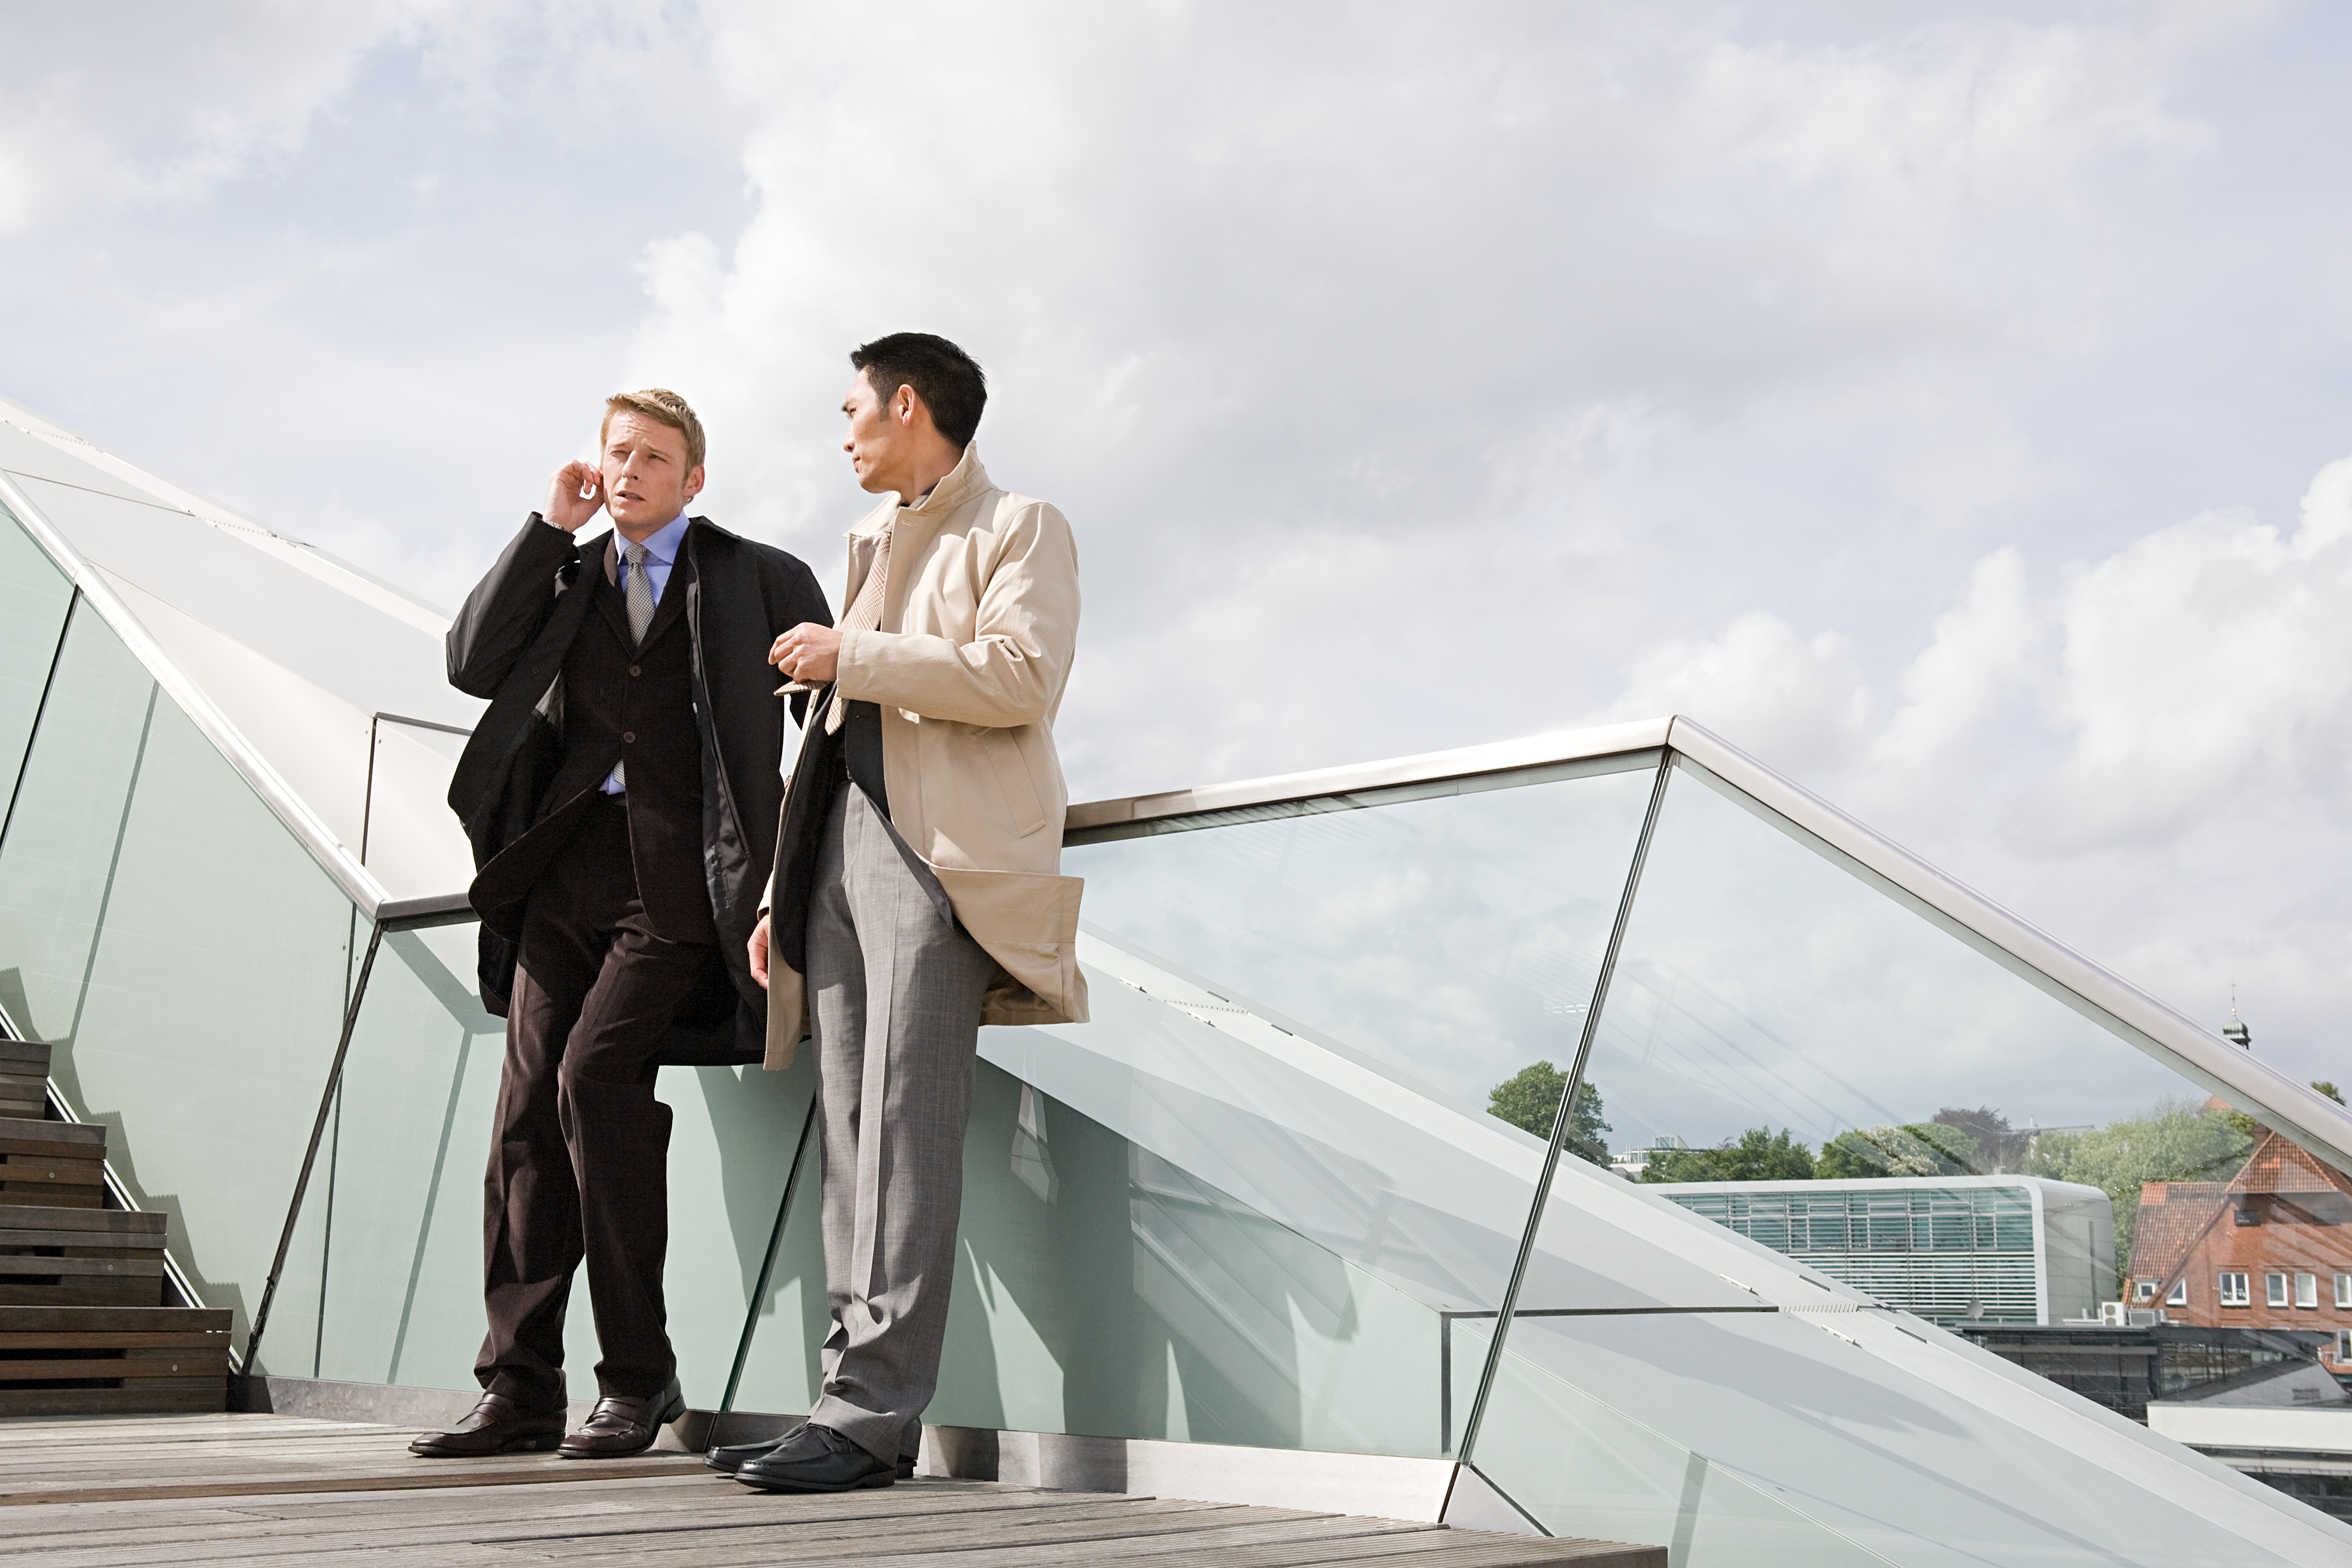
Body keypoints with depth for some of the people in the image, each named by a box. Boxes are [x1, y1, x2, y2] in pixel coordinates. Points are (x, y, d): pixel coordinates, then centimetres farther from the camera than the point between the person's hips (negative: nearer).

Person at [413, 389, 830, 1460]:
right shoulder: (564, 576, 19)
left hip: (679, 880, -4)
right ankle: (519, 1389, 4)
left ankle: (638, 1375, -9)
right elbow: (474, 665, 5)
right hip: (567, 869, 5)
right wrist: (549, 528, 3)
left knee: (595, 1074, -20)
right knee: (527, 1109, -2)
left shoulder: (758, 579, 10)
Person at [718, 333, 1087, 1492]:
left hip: (941, 845, -8)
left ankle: (877, 1413, -15)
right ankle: (854, 1394, 5)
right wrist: (781, 889, 19)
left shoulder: (1018, 527, 5)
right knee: (851, 1131, 3)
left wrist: (853, 658, -8)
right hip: (844, 836, 8)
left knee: (904, 1126, -14)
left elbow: (1021, 675, -13)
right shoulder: (872, 542, 29)